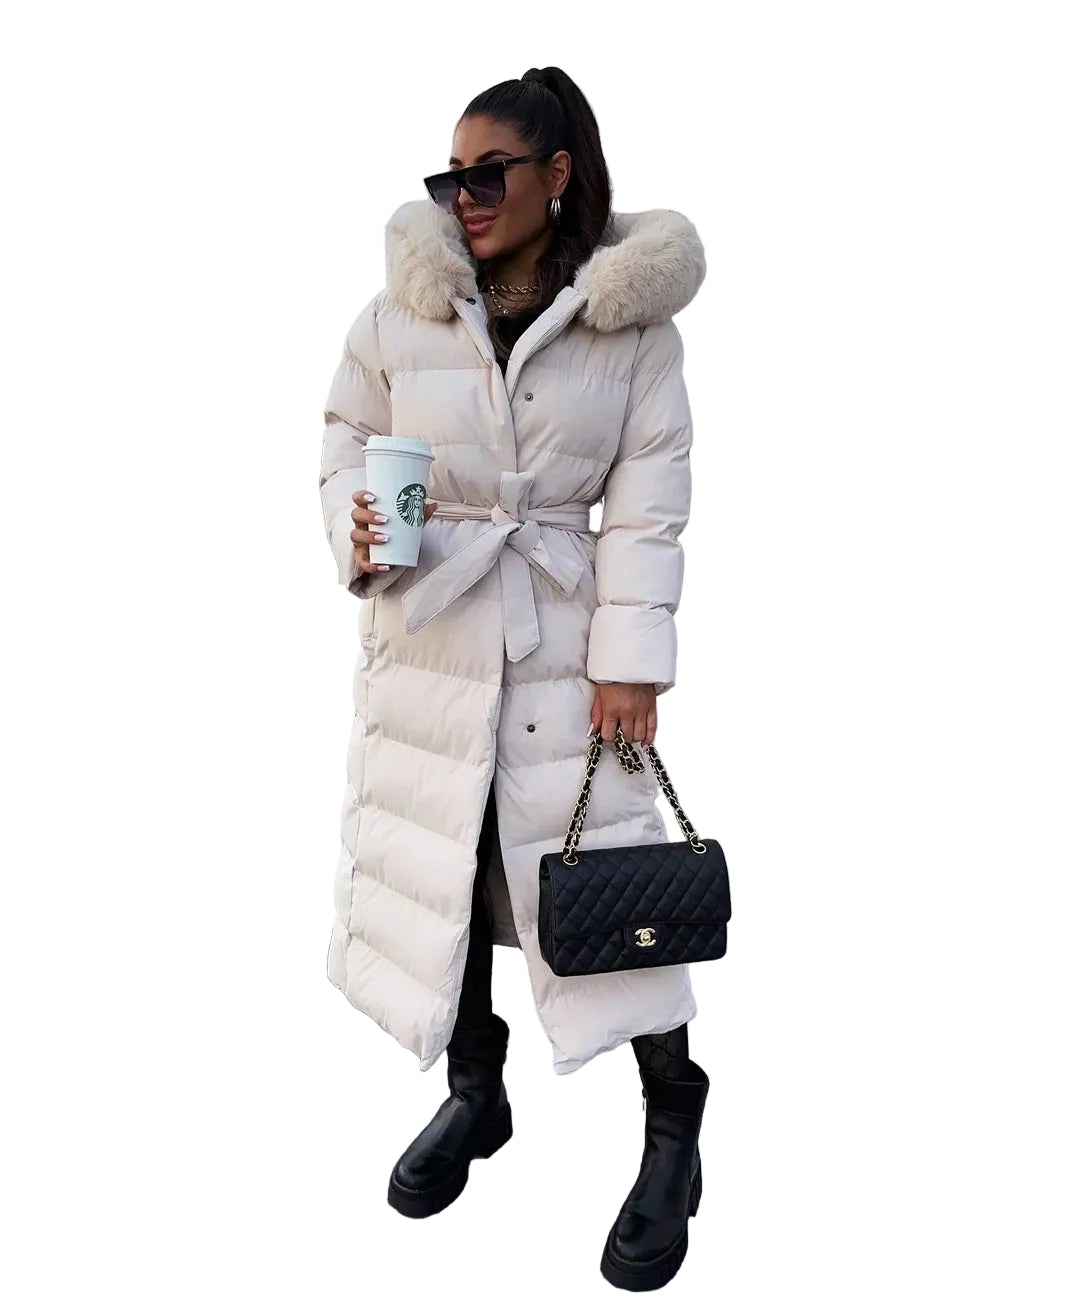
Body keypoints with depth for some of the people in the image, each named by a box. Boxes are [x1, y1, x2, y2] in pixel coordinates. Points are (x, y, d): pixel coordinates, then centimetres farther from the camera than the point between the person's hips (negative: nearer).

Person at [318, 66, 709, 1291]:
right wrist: (357, 539, -15)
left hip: (562, 636, -2)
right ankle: (474, 1091, 37)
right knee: (434, 860, 13)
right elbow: (345, 448, 6)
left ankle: (673, 1126, 22)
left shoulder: (634, 319, -4)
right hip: (426, 632, 3)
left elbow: (648, 506, -5)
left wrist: (631, 656, -10)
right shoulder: (400, 309, -1)